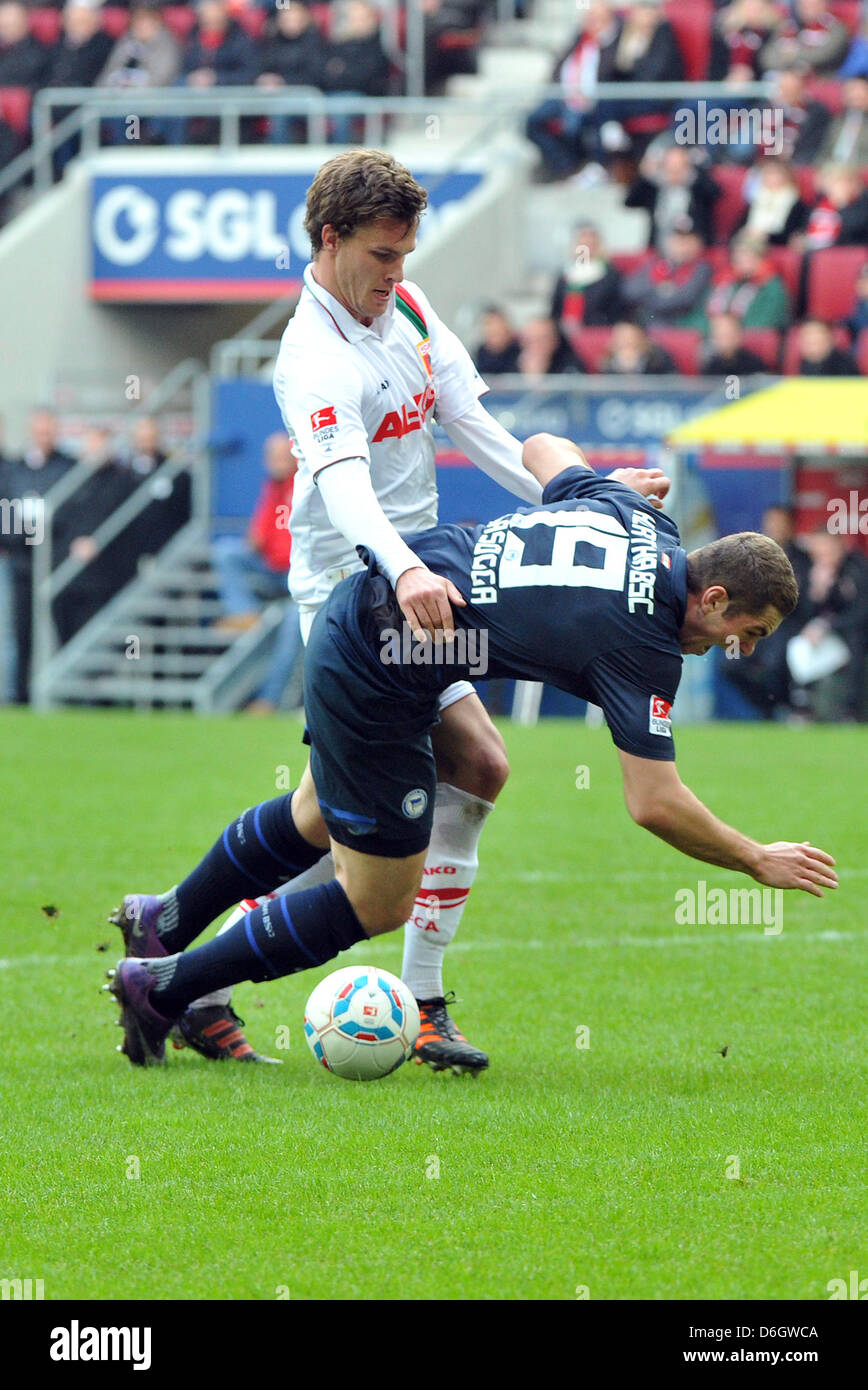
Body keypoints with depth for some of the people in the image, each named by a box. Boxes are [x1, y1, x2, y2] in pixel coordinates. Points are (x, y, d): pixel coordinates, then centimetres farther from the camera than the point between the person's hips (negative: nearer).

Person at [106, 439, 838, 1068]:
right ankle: (165, 987, 12)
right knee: (377, 907, 5)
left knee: (317, 818, 33)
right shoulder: (643, 645, -18)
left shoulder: (632, 511, 4)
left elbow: (544, 449, 24)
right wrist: (757, 860, -7)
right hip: (376, 680, -9)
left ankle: (164, 927, 48)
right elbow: (655, 804, -18)